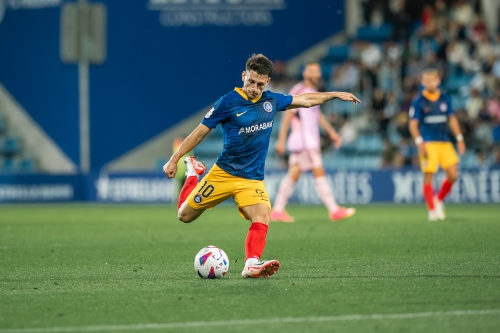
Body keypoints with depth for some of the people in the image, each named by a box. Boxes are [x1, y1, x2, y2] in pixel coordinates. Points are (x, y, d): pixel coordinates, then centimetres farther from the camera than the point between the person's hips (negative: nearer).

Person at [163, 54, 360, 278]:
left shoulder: (271, 101, 3)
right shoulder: (228, 102, -12)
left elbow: (306, 100, 19)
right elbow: (200, 132, -7)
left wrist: (335, 95, 19)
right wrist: (174, 159, -8)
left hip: (252, 179, 2)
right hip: (222, 173, -2)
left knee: (263, 216, -24)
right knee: (185, 215, 8)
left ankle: (251, 264, -32)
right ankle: (193, 173, 35)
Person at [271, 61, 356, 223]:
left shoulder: (312, 92, 17)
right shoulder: (299, 91, -12)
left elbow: (318, 115, 29)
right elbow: (287, 115, -15)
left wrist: (331, 132, 27)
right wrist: (281, 140, -18)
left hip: (310, 141, 10)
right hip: (304, 141, -10)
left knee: (294, 174, 8)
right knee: (319, 173, -8)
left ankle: (277, 211, 10)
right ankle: (334, 210, -7)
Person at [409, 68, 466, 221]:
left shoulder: (445, 99, 9)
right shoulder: (418, 101, -3)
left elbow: (452, 119, 16)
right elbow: (413, 124, -4)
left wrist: (459, 139, 9)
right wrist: (419, 142, -16)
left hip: (445, 142, 4)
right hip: (428, 144, -4)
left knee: (453, 174, -5)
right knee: (428, 177, -7)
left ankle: (439, 200, 17)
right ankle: (432, 210, 2)